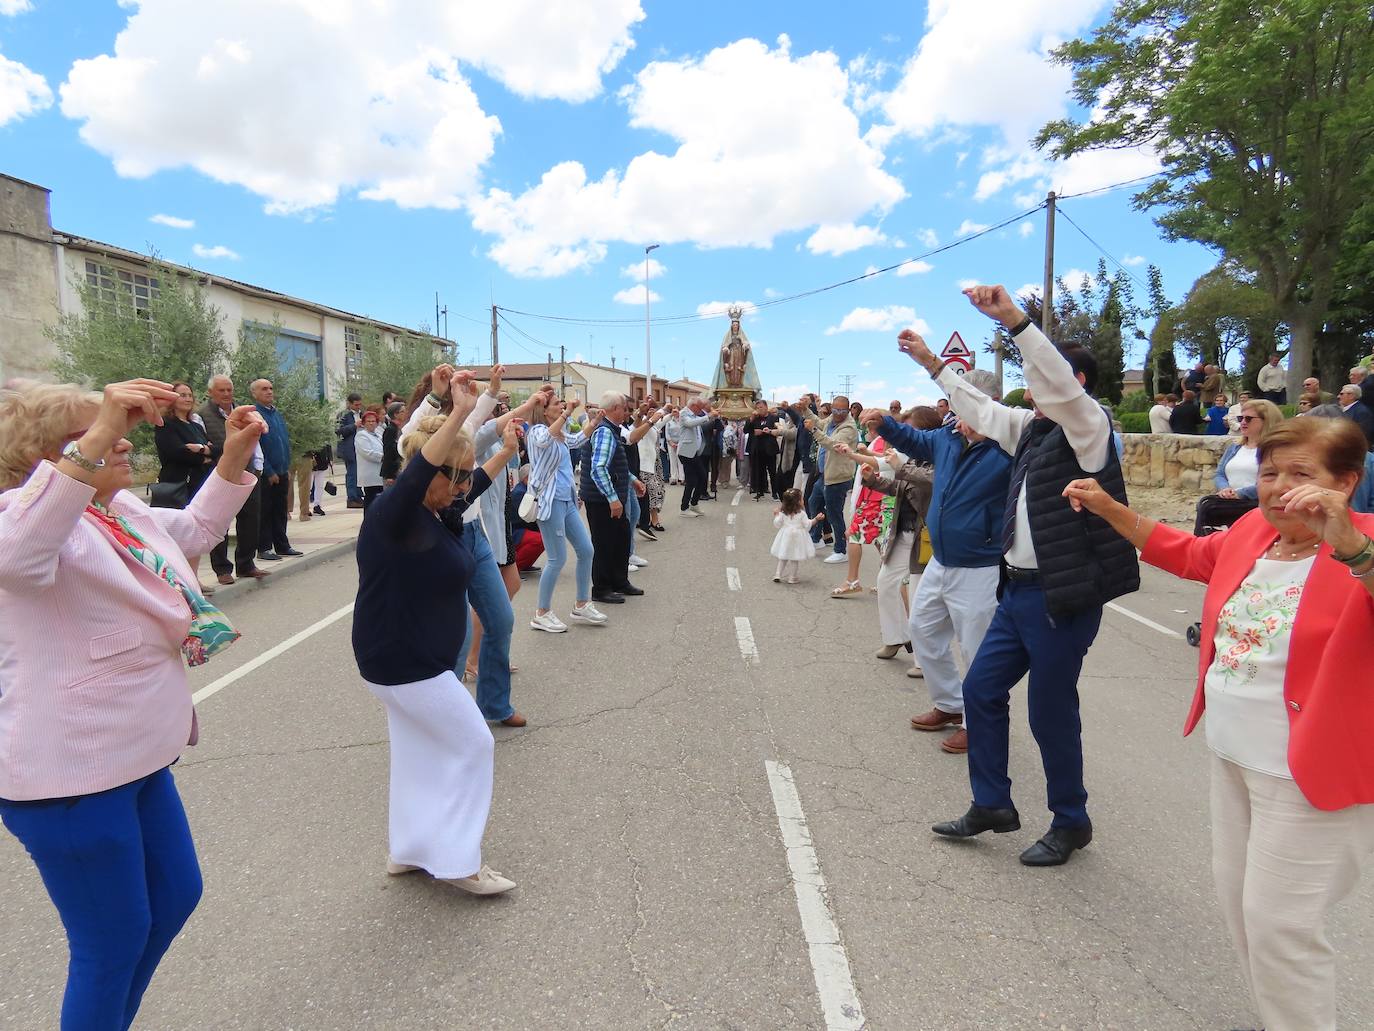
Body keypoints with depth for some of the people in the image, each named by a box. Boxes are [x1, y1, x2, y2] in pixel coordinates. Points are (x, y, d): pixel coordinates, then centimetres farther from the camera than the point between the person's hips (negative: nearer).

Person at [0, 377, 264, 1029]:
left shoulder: (124, 507, 8)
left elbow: (196, 530, 25)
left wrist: (234, 457, 12)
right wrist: (95, 441, -50)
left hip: (139, 756, 10)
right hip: (70, 775, -10)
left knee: (177, 895, 24)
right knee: (114, 943, 6)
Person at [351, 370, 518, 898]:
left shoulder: (438, 512, 4)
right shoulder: (393, 512, -23)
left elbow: (471, 488, 25)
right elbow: (416, 474, -46)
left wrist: (505, 452, 21)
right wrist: (460, 414, -54)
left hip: (412, 657, 10)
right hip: (402, 661, -10)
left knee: (420, 753, 21)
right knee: (472, 746, 0)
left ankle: (408, 850, 37)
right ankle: (457, 861, 12)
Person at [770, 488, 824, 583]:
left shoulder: (782, 513, -3)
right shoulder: (801, 514, -11)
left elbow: (777, 525, 0)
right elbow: (807, 525, -9)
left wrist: (776, 515, 15)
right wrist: (816, 519, -3)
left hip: (786, 537, 3)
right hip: (797, 538, -3)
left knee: (782, 558, 15)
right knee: (795, 559, 7)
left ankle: (778, 575, 11)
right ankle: (792, 577, 10)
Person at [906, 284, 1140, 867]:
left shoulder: (1087, 427, -11)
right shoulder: (1031, 428, 13)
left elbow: (1064, 385, -30)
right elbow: (981, 409, 26)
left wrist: (1014, 320, -35)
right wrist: (932, 363, 30)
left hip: (1064, 597, -9)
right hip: (1018, 589, 9)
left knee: (1051, 712, 3)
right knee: (981, 690, 13)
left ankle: (1071, 822, 26)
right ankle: (992, 805, 28)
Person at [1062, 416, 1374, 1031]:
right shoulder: (1253, 529, 0)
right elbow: (1186, 553, 17)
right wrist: (1107, 508, 11)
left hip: (1308, 772, -7)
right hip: (1231, 752, 7)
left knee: (1276, 923, 3)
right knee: (1236, 895, 21)